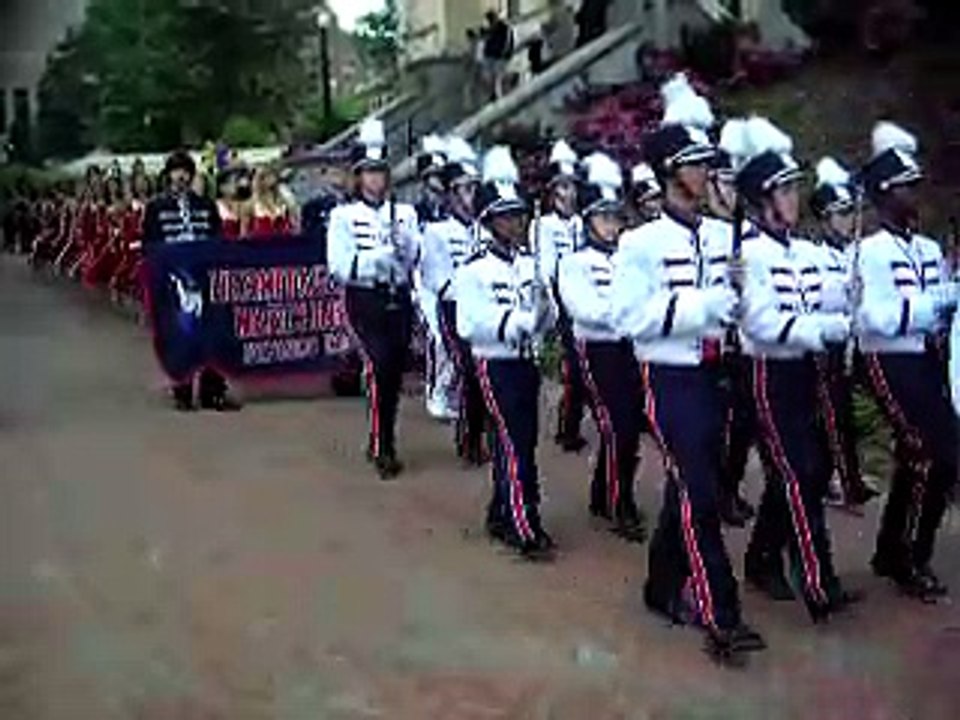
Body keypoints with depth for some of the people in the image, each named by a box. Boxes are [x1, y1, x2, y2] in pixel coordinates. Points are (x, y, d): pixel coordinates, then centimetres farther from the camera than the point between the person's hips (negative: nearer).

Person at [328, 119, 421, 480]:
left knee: (394, 374, 9)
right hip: (365, 301, -4)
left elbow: (419, 258, -1)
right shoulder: (343, 216, -2)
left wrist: (404, 240, -19)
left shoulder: (404, 213, 9)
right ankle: (382, 449, -9)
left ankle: (380, 443, 26)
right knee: (379, 366, -18)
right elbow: (340, 267, -10)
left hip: (398, 300, 4)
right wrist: (379, 257, -20)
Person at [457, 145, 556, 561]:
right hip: (496, 365, -7)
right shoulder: (474, 270, -11)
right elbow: (469, 325, -19)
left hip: (526, 363, 7)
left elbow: (541, 319, 10)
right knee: (517, 447, -8)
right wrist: (514, 321, -26)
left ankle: (501, 516, 26)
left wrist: (541, 314, -12)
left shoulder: (530, 265, 9)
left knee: (517, 443, 12)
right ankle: (526, 531, -3)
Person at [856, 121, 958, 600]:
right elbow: (880, 318, -21)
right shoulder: (873, 250, -12)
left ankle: (891, 552, 28)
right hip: (889, 364, -8)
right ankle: (911, 561, 5)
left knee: (917, 457, 11)